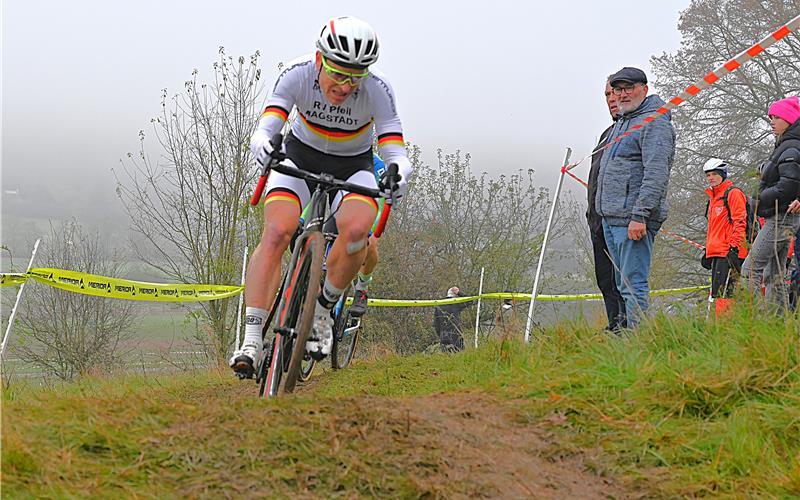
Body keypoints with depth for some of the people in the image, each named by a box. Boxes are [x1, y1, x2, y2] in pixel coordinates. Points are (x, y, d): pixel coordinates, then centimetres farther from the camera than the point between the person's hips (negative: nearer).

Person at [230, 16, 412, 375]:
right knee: (277, 231, -26)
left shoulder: (377, 89, -26)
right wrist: (261, 141, -57)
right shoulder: (298, 74, -24)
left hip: (353, 168, 0)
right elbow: (268, 125, -32)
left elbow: (394, 150, -29)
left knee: (355, 230, -32)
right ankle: (251, 339, -28)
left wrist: (399, 173, -53)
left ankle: (323, 311, -7)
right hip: (301, 156, 0)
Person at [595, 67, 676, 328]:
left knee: (634, 285, -12)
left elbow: (656, 174, -19)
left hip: (632, 220, -10)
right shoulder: (620, 124, 22)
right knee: (623, 285, 12)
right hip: (610, 218, 10)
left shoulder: (655, 123, -10)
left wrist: (639, 215, -25)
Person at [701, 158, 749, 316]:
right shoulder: (713, 197, 25)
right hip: (716, 253, 10)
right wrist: (708, 251, 27)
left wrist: (735, 248, -20)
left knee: (722, 292, -17)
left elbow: (739, 222, -12)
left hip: (728, 252, -10)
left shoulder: (733, 193, -4)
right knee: (716, 293, 8)